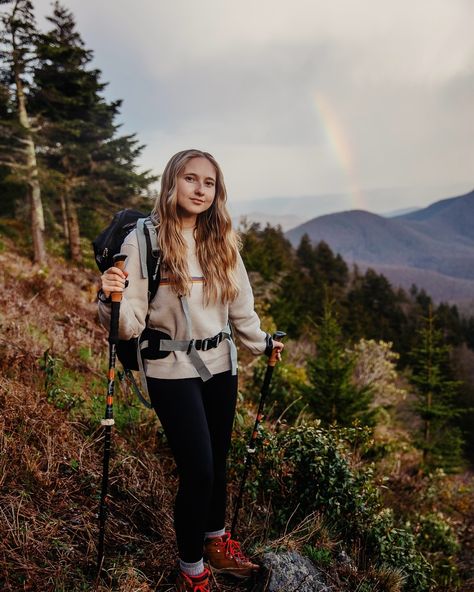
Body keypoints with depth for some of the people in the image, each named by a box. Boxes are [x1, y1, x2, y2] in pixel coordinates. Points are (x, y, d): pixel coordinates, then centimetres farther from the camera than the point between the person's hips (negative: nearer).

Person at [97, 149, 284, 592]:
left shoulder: (221, 240, 2)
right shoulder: (143, 240, -11)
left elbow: (240, 305, 15)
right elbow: (130, 326, -14)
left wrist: (260, 343, 23)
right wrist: (112, 300, -33)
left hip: (221, 365, 5)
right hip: (173, 371, -5)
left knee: (218, 460, 16)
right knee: (197, 470, -3)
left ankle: (217, 541, 43)